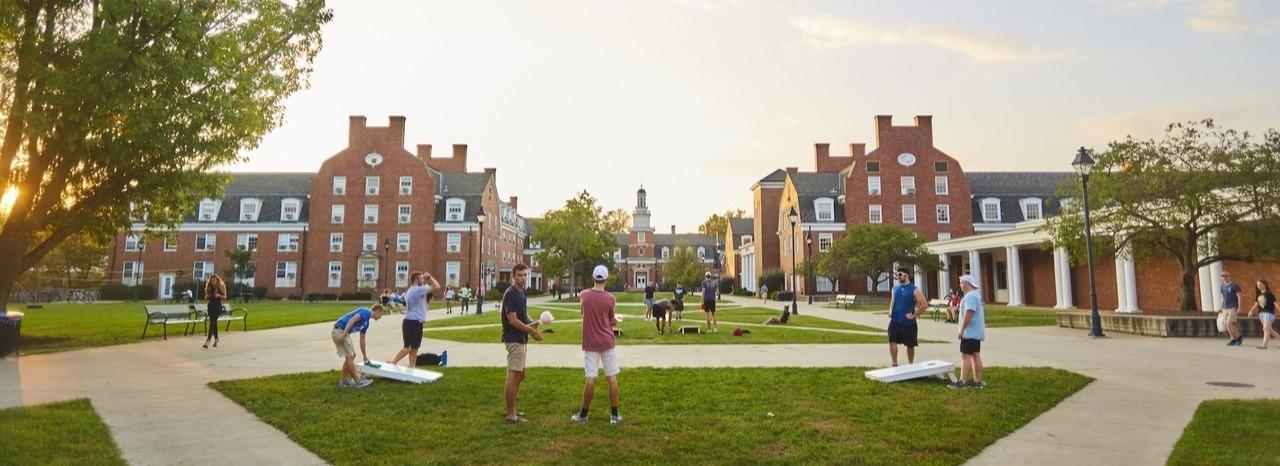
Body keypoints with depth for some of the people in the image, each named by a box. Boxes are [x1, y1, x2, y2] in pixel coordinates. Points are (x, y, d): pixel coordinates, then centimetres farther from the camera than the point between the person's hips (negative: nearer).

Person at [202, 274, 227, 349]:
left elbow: (225, 297, -1)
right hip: (210, 305, 5)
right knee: (214, 323, 11)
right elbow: (206, 297, 14)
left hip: (218, 306, -4)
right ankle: (216, 339, 25)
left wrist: (219, 295, -19)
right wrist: (207, 296, -9)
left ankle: (207, 341, -19)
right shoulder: (209, 287, 7)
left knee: (212, 323, -13)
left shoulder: (221, 286, -3)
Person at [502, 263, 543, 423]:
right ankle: (511, 414, 1)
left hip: (521, 340, 10)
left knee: (520, 375, 15)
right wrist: (532, 331, -15)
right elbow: (512, 320, -21)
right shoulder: (511, 294, -16)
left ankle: (511, 409, 24)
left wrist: (533, 324, 2)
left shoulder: (521, 293, 13)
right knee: (513, 375, -5)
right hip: (514, 340, -10)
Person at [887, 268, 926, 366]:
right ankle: (894, 364, 5)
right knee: (892, 341, -5)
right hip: (895, 321, 4)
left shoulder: (914, 290, -9)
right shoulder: (895, 288, 7)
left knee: (910, 345, 8)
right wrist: (890, 311, 5)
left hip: (908, 323, -4)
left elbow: (924, 305, -12)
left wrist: (914, 315, -12)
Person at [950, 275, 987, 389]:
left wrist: (961, 330, -22)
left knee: (965, 356, -9)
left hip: (970, 333, -11)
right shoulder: (976, 295, 17)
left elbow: (968, 314, -25)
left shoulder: (970, 296, -18)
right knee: (976, 356, 11)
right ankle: (977, 381, 15)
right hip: (976, 332, 11)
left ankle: (962, 382, -10)